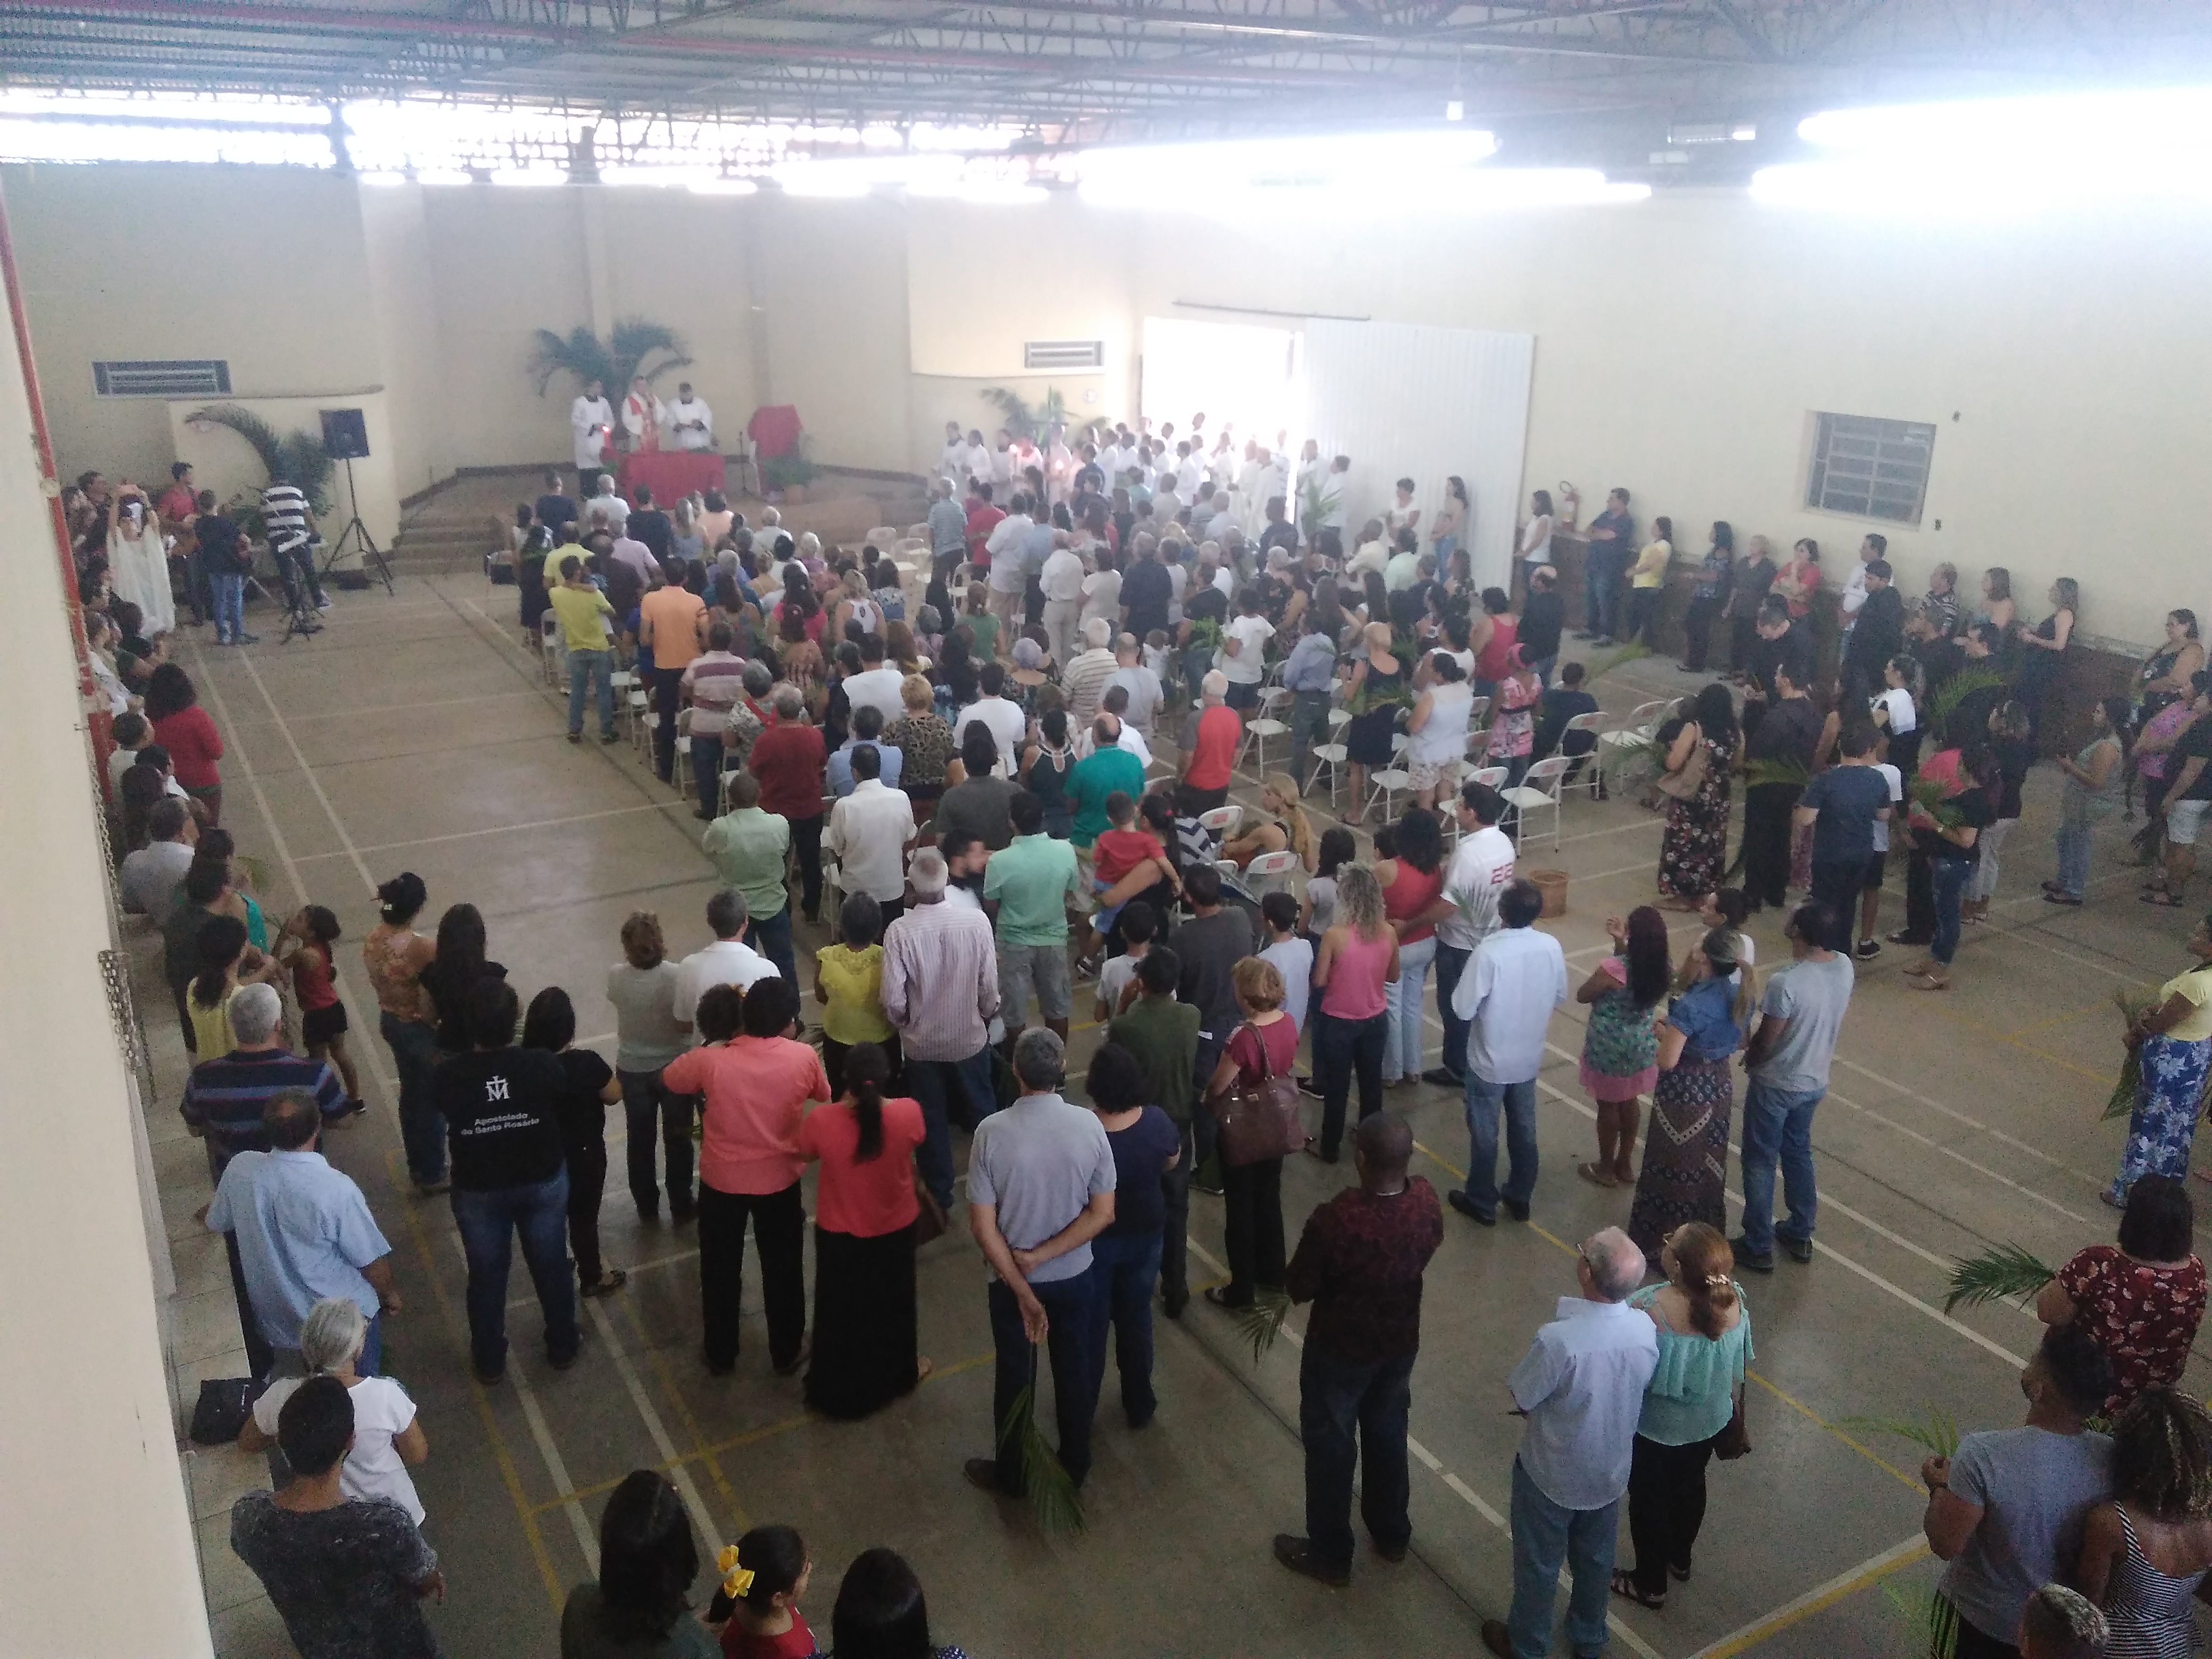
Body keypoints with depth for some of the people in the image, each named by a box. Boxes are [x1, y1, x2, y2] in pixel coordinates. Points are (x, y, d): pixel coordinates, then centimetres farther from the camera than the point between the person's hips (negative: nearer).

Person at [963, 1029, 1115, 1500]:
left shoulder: (992, 1132, -22)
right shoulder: (1089, 1125, -17)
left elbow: (983, 1226, -19)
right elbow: (1103, 1214, -14)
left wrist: (1023, 1292, -14)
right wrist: (1042, 1256, -14)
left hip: (1010, 1280, -1)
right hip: (1075, 1276, 1)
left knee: (1015, 1377, 19)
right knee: (1076, 1372, 23)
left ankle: (1011, 1474, 37)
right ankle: (1074, 1466, 41)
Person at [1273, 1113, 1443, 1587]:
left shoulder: (1336, 1219, -36)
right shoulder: (1427, 1201, -18)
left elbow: (1299, 1288, -21)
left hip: (1340, 1349, -5)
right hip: (1401, 1342, 5)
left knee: (1330, 1447, 17)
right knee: (1388, 1434, 27)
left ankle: (1329, 1555, 36)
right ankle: (1392, 1534, 48)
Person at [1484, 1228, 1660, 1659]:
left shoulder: (1560, 1339, -39)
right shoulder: (1647, 1327, -22)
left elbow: (1521, 1397, -23)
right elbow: (1640, 1383, -3)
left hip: (1552, 1474, -4)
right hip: (1611, 1470, 5)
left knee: (1539, 1563, 21)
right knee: (1596, 1558, 29)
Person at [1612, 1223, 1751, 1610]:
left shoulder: (1650, 1310, -38)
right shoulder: (1733, 1299, -21)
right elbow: (1738, 1365, -3)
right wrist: (1734, 1407, 14)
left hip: (1655, 1428, -5)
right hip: (1710, 1422, 5)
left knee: (1648, 1498, 20)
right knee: (1690, 1486, 29)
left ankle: (1650, 1584, 40)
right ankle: (1680, 1559, 54)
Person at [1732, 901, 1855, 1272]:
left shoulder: (1785, 982, -32)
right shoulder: (1845, 967, -10)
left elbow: (1766, 1040, -18)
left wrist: (1749, 1056, 2)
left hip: (1776, 1085, -7)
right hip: (1816, 1081, 7)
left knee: (1760, 1162, 10)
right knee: (1799, 1151, 26)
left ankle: (1758, 1247, 21)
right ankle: (1801, 1235, 38)